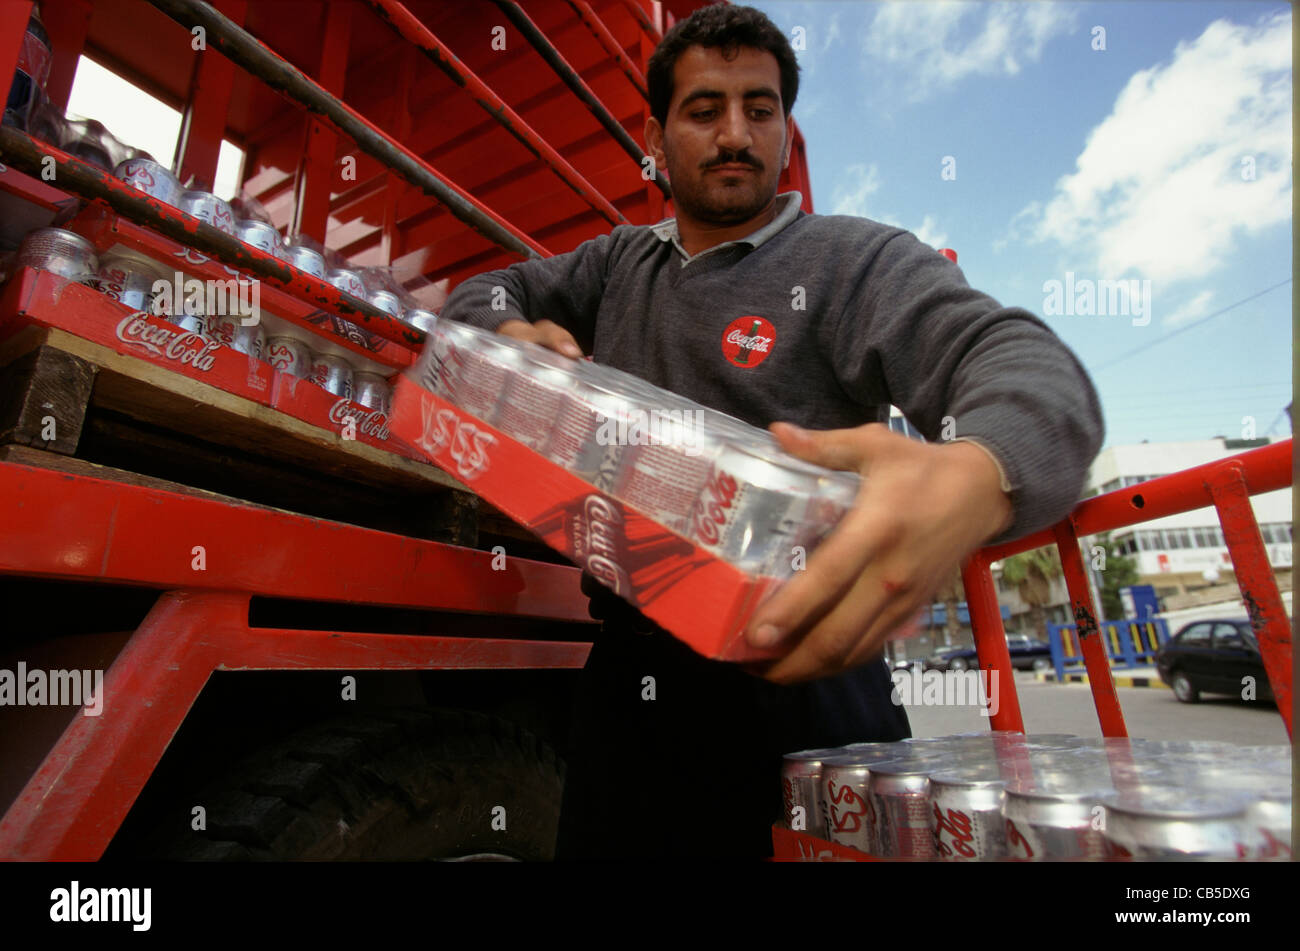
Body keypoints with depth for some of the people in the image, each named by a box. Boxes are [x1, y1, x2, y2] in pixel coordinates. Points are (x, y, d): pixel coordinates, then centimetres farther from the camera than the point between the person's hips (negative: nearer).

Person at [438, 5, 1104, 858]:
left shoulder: (855, 260, -4)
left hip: (798, 689, -4)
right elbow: (481, 295, 21)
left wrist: (974, 479, -42)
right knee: (601, 841, 18)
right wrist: (514, 335, -4)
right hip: (626, 684, 5)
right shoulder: (617, 263, 14)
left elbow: (1029, 364, -18)